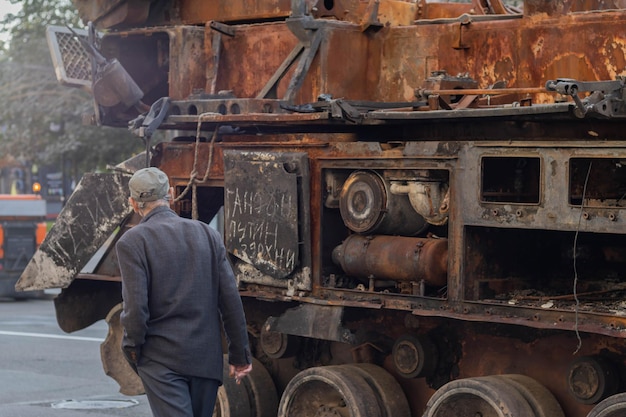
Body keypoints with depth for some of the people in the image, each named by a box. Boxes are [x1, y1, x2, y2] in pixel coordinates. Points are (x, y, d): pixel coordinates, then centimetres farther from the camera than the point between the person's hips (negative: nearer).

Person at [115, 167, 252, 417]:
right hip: (206, 358, 5)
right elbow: (231, 300, 4)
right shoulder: (207, 234, 6)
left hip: (162, 360, -4)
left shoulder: (132, 242, -7)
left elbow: (136, 306, -14)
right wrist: (239, 354, 10)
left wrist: (132, 349, 2)